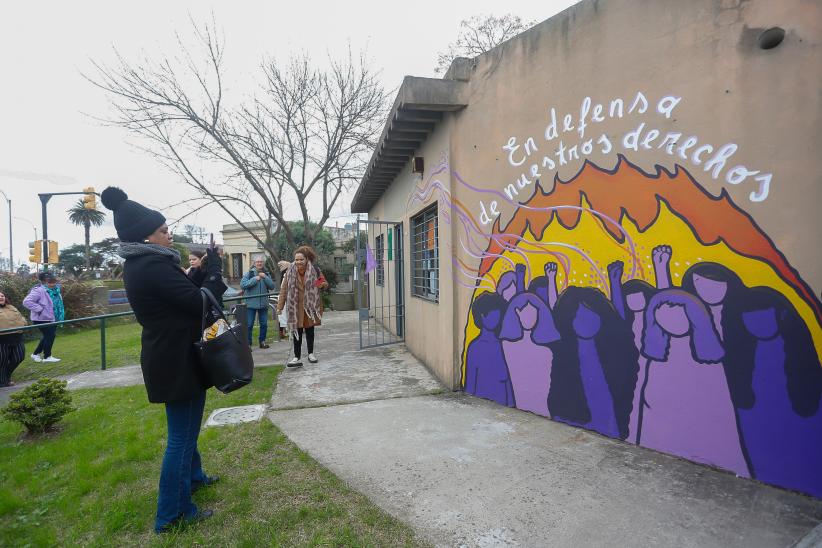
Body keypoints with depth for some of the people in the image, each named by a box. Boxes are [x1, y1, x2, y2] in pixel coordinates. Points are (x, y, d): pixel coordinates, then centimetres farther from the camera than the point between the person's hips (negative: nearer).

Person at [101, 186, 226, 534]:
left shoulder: (140, 264, 8)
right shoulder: (153, 266, -24)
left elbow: (183, 295, 12)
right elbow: (200, 303, -21)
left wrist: (204, 273, 4)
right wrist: (215, 274, -8)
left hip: (170, 356, 10)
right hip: (177, 360, -10)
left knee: (186, 426, 27)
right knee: (181, 434, 4)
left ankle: (193, 476, 47)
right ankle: (172, 514, 19)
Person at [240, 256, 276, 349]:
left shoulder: (266, 274, 10)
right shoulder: (249, 273, -1)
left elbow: (272, 286, 1)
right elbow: (242, 284, -12)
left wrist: (265, 277, -11)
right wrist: (254, 279, -16)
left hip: (263, 303, 4)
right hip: (251, 303, -4)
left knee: (264, 324, 11)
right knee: (249, 325, -1)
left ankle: (262, 341, 24)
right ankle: (248, 343, 8)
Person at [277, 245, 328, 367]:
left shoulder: (315, 270, -4)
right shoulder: (290, 271, -5)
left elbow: (325, 284, 8)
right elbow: (284, 289, -1)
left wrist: (323, 284, -17)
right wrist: (280, 306, -4)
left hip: (310, 305, 1)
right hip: (296, 306, -1)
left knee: (310, 329, 13)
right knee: (297, 331, -2)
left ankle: (311, 353, 27)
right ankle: (297, 357, 3)